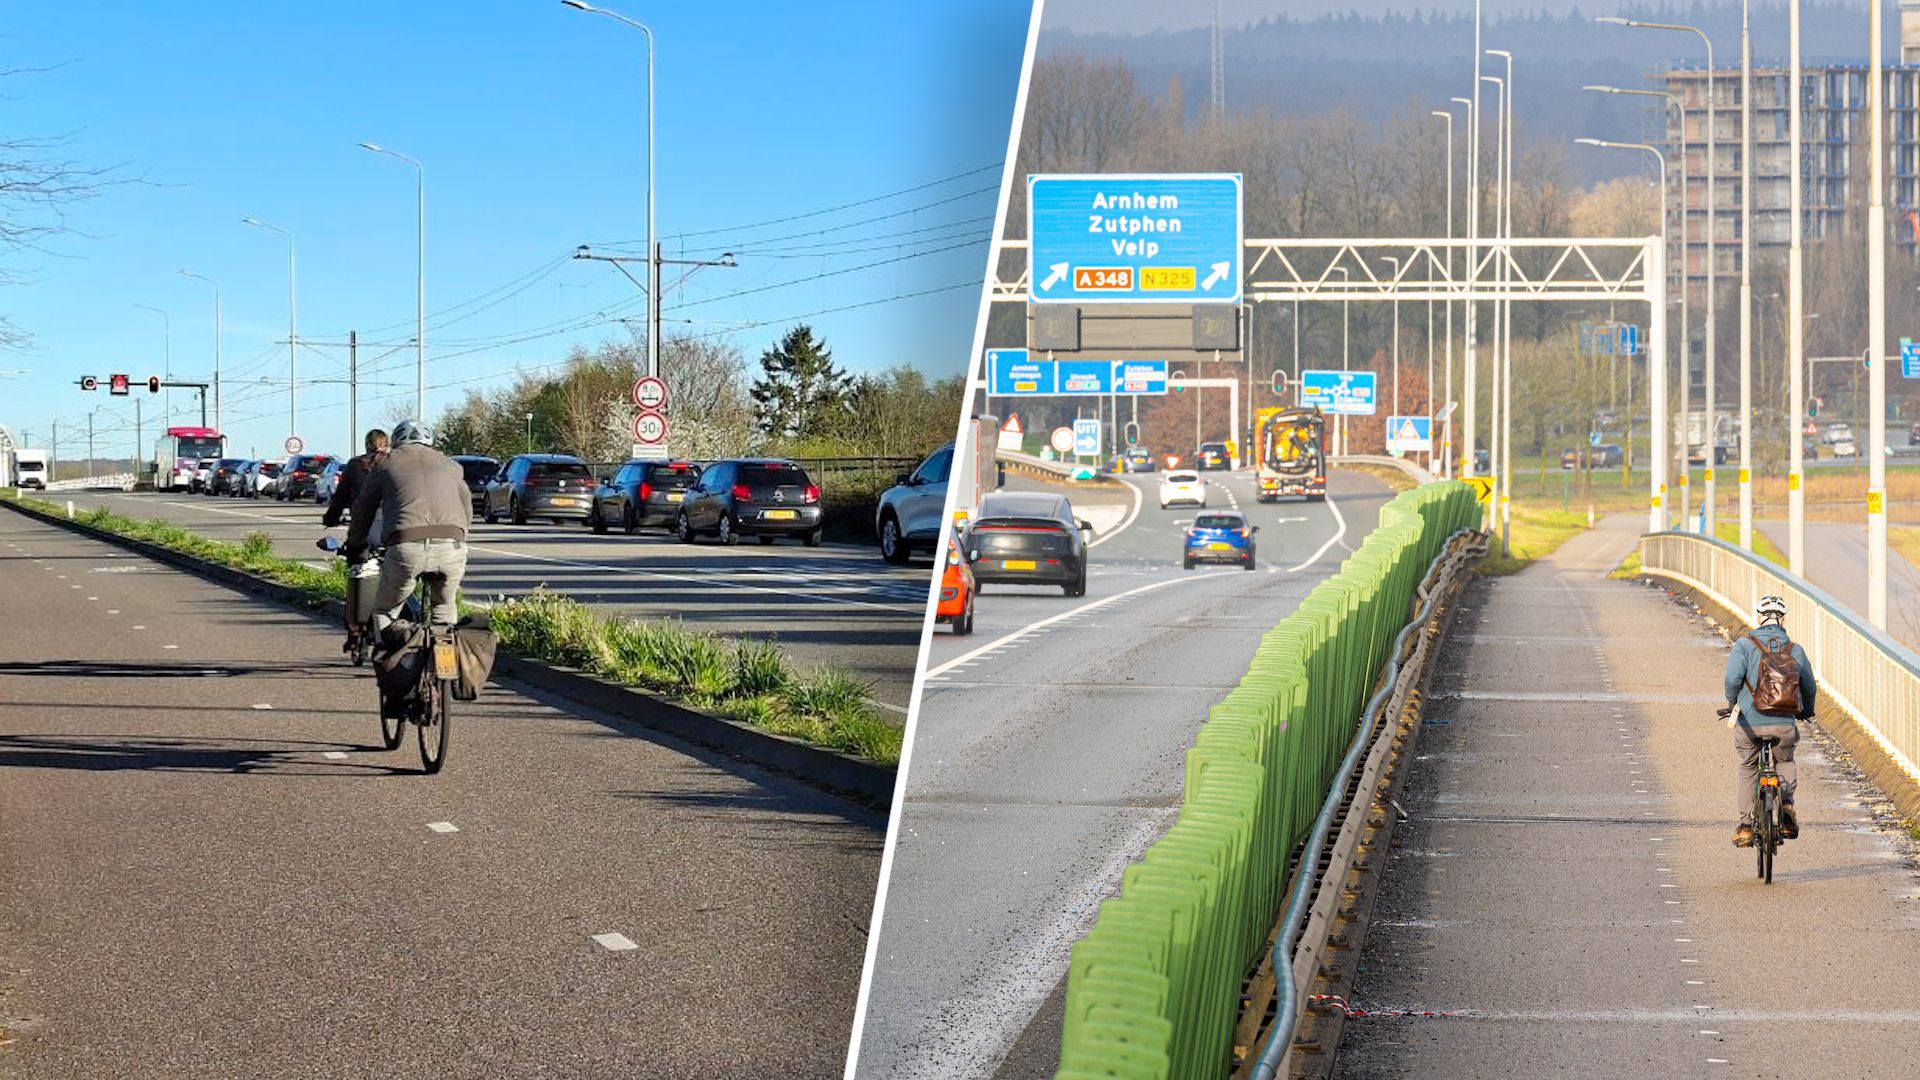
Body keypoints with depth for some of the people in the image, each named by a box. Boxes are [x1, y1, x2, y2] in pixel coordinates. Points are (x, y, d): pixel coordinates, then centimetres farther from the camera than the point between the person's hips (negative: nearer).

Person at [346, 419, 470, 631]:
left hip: (407, 545, -2)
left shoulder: (385, 464, 22)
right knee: (445, 606, 27)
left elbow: (363, 511, 28)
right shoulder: (450, 465, 28)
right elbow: (467, 511, 35)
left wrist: (355, 548, 42)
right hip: (452, 544, 2)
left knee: (385, 611, 17)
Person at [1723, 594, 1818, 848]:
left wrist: (1733, 704, 7)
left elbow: (1732, 678, -13)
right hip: (1783, 723, 1)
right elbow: (1808, 686, 11)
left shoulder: (1744, 644, -2)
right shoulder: (1795, 650, 5)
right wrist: (1806, 712, 31)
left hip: (1749, 723, -1)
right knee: (1785, 762, 29)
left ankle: (1746, 825, 16)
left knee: (1747, 769, 21)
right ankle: (1786, 806, 8)